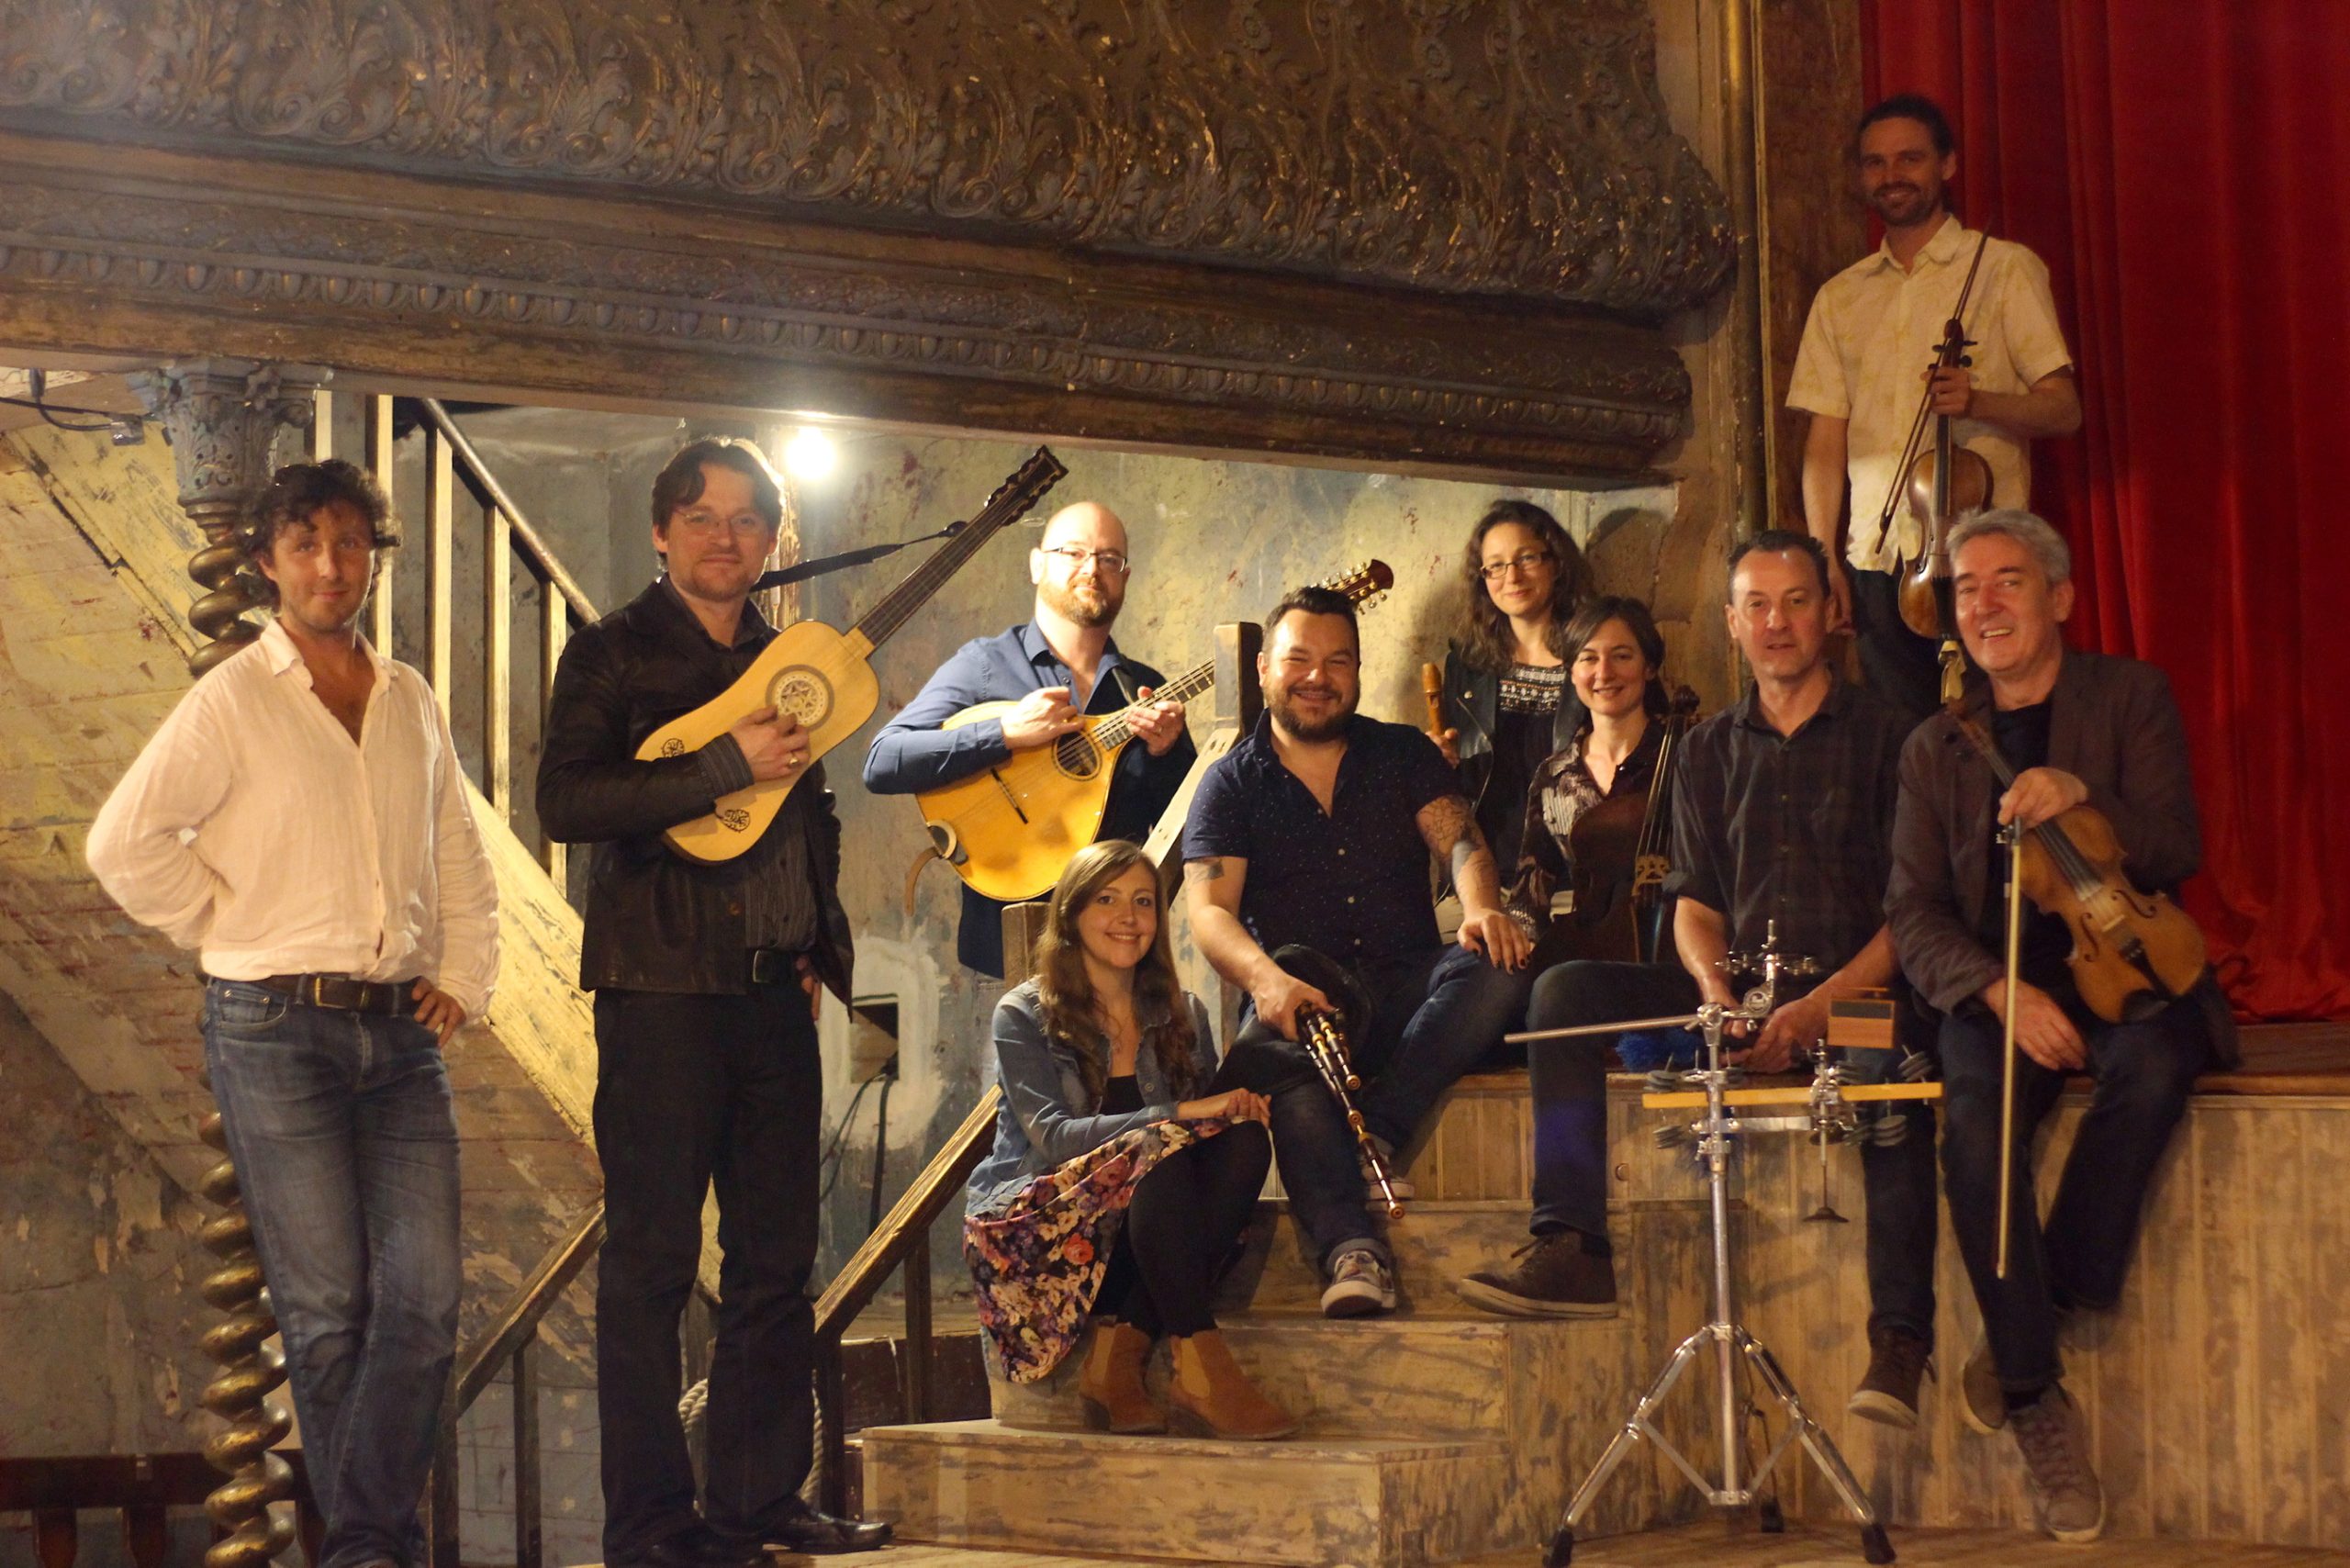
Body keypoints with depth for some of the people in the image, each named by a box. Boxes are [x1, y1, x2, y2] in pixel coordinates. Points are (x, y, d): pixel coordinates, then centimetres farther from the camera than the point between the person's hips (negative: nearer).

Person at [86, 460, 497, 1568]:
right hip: (274, 1029, -5)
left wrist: (464, 977, 11)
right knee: (325, 1307, -3)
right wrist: (235, 934, -3)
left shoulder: (411, 702, 14)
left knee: (426, 1295, -3)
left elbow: (459, 859, 22)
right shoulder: (233, 699, -3)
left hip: (400, 1028, 5)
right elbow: (124, 844, -7)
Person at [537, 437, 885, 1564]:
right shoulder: (612, 654, -2)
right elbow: (565, 802, -16)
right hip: (664, 990, -6)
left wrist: (820, 948, 15)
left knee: (777, 1255, 8)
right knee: (653, 1259, -3)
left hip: (776, 992, 6)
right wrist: (726, 766, -19)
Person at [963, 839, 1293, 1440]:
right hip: (1030, 1227, -5)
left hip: (1136, 1241, 5)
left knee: (1244, 1141, -24)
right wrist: (1180, 1114, -26)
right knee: (1160, 1150, -33)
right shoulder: (1024, 1016, -1)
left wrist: (1236, 1109, -14)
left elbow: (1215, 1114, 12)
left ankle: (1117, 1353, -27)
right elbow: (1053, 1137, -15)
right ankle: (1199, 1372, -41)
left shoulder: (1180, 1014, 15)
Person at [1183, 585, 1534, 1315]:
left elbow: (1460, 839, 0)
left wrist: (1481, 910, -25)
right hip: (1303, 999, -2)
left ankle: (1377, 1131, -35)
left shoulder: (1404, 754, 16)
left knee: (1497, 970, -31)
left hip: (1408, 993, 2)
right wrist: (1268, 980, -26)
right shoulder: (1231, 784, 10)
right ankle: (1352, 1250, -50)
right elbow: (1209, 910, -4)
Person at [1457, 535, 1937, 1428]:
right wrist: (1713, 983, -10)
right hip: (1737, 995, 5)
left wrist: (1820, 1005, -18)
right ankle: (1573, 1252, -23)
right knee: (1566, 991, -15)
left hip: (1853, 993, -5)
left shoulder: (1886, 737, 2)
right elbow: (1694, 902, 14)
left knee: (1890, 1061, -39)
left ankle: (1900, 1338, -36)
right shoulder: (1709, 751, 17)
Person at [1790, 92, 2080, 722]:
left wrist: (1977, 402, -19)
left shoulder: (2004, 269, 5)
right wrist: (1822, 558, 3)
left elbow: (2063, 409, 0)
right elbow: (1826, 441, 13)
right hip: (1875, 559, 3)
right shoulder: (1840, 297, 16)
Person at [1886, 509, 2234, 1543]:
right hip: (1996, 985, 1)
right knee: (1975, 1118, -30)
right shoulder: (1935, 748, 13)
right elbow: (1914, 914, 4)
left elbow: (2176, 853, -6)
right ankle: (2038, 1404, -23)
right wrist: (2000, 992, -16)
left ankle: (2056, 1299, -20)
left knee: (2151, 1065, -36)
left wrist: (2082, 796, -26)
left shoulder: (2131, 699, 6)